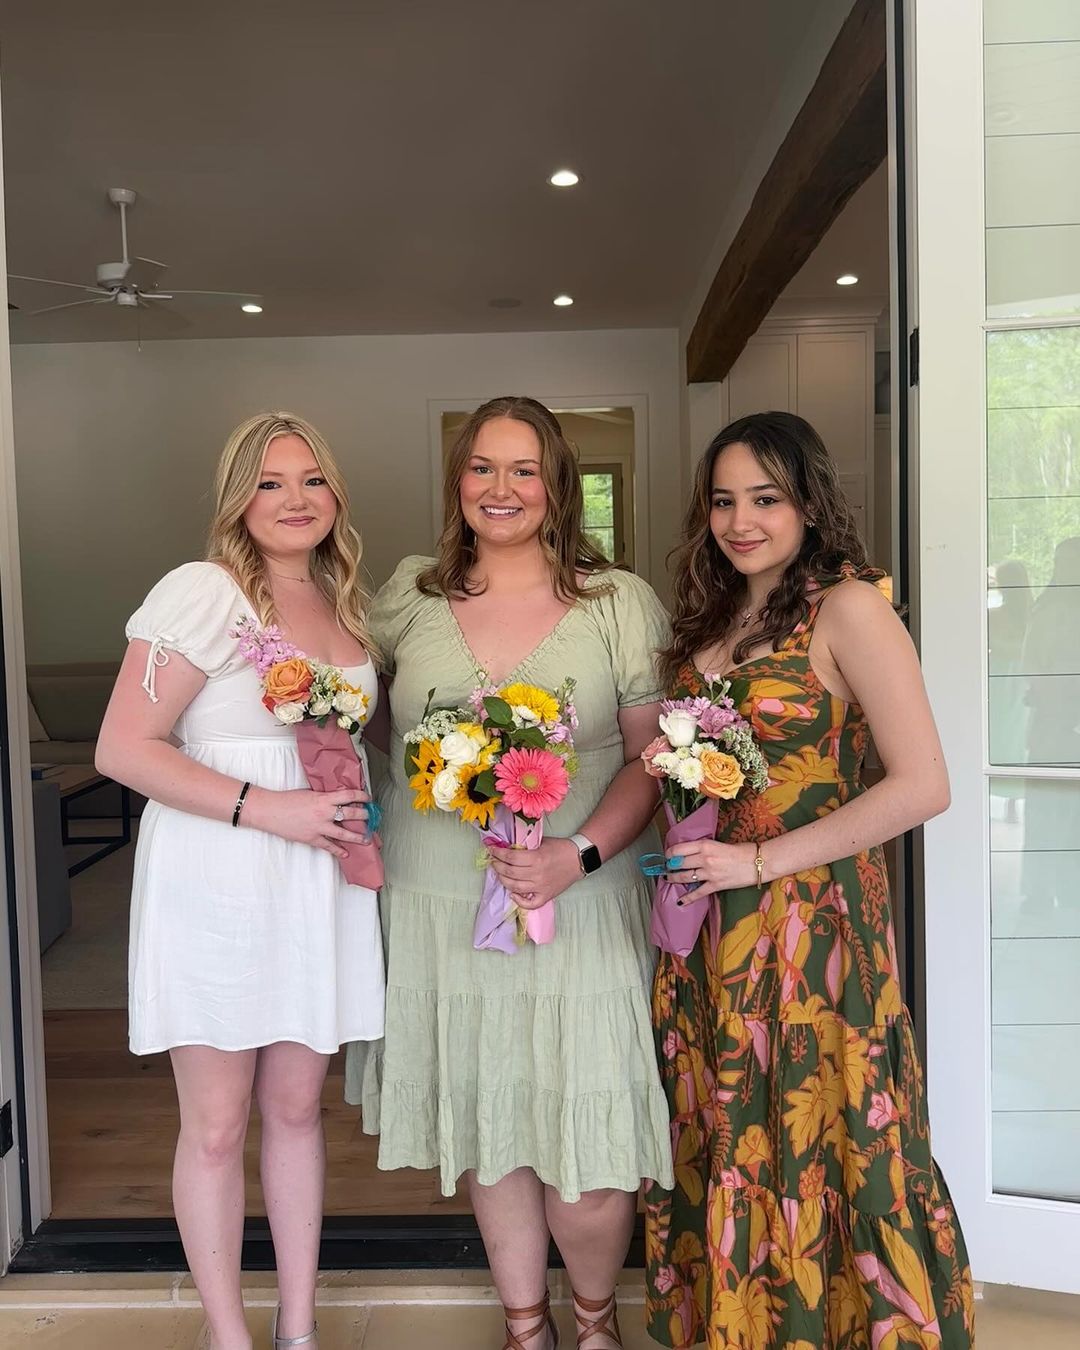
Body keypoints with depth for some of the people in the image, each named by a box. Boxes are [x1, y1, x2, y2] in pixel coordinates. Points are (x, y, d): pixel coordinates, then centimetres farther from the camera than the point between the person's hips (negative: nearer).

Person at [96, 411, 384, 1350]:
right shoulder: (203, 591, -11)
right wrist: (269, 808, -20)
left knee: (297, 1107, 15)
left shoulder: (344, 605, 11)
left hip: (320, 883, 6)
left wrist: (350, 814, 5)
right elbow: (123, 749, -16)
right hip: (215, 885, -6)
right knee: (216, 1126, 7)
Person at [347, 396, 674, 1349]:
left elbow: (652, 758, -4)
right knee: (487, 1130, 15)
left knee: (586, 1144, 2)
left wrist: (580, 855, -18)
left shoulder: (620, 603, -2)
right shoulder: (410, 595, 5)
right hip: (442, 907, 3)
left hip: (581, 906, -2)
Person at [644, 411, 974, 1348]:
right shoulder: (711, 618, 10)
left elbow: (924, 785, -17)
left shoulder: (848, 607, -11)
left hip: (810, 918, -6)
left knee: (806, 1145, 7)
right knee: (722, 1142, 17)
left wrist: (762, 860, -18)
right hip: (707, 927, 7)